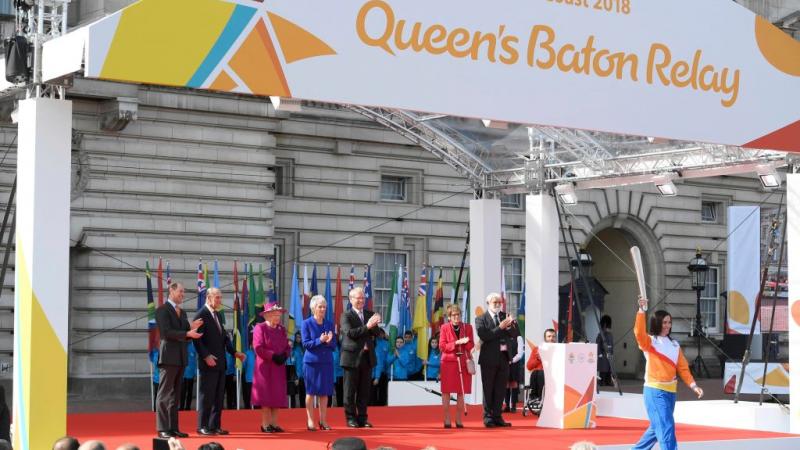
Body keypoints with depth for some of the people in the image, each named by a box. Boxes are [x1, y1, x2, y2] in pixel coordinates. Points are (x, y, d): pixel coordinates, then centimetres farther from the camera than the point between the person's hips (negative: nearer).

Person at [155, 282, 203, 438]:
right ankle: (162, 429, -4)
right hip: (169, 356, -8)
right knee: (165, 394, -5)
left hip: (181, 357, 8)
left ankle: (173, 428, 14)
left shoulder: (182, 312, 18)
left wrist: (192, 328, -3)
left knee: (175, 395, 10)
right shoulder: (162, 310, -6)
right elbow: (166, 332, -17)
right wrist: (187, 333, -22)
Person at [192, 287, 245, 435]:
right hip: (208, 362, -8)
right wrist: (206, 356, -23)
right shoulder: (201, 315, -10)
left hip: (220, 362, 8)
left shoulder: (217, 315, 17)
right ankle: (202, 426, 2)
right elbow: (197, 339, -16)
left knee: (218, 396, 10)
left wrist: (234, 352, 9)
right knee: (206, 395, -3)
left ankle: (215, 426, 15)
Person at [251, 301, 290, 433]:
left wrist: (284, 356, -9)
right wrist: (273, 356, -19)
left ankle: (274, 423, 8)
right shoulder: (260, 328, -7)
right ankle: (265, 424, 0)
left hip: (279, 367, 6)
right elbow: (258, 348, -14)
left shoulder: (281, 329, 13)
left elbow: (287, 347, 12)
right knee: (266, 396, -4)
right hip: (265, 367, -6)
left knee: (277, 395, 4)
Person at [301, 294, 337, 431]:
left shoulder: (329, 324, 9)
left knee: (324, 392, 5)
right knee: (311, 391, 0)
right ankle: (310, 421, 6)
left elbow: (334, 344, 7)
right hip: (311, 361, -4)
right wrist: (319, 340, -21)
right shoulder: (307, 323, -2)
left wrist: (329, 341, -15)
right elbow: (305, 343, -8)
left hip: (327, 362, 4)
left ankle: (323, 420, 12)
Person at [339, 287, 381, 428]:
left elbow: (376, 333, 5)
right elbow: (350, 333, -18)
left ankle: (362, 418, 14)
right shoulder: (346, 316, -4)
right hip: (352, 357, -5)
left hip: (367, 357, 5)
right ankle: (351, 418, 7)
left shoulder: (370, 314, 12)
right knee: (350, 390, 1)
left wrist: (374, 325, -16)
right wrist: (366, 327, -27)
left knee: (364, 390, 8)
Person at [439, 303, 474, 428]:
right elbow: (442, 346, -4)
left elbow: (471, 346, 6)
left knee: (461, 393, 3)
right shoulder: (444, 328, 3)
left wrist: (466, 342, -16)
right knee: (446, 392, -4)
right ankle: (447, 420, 1)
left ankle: (459, 420, 10)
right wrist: (456, 343, -14)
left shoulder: (468, 327, 9)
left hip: (463, 362, 2)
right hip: (448, 362, -2)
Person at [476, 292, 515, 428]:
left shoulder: (505, 317, 12)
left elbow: (514, 336, 7)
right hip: (489, 359, -4)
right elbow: (484, 336, -16)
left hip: (504, 358, 4)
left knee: (500, 390, 6)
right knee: (488, 390, 1)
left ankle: (497, 417, 12)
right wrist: (500, 328, -19)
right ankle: (488, 417, 6)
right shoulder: (481, 319, -1)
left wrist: (509, 327, -13)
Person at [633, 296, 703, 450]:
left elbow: (683, 367, 9)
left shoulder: (674, 344, 11)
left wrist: (693, 385, -3)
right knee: (666, 427, -14)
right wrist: (642, 310, -35)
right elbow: (639, 332, -27)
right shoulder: (649, 341, -5)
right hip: (655, 391, -7)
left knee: (657, 427, 17)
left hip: (670, 391, 7)